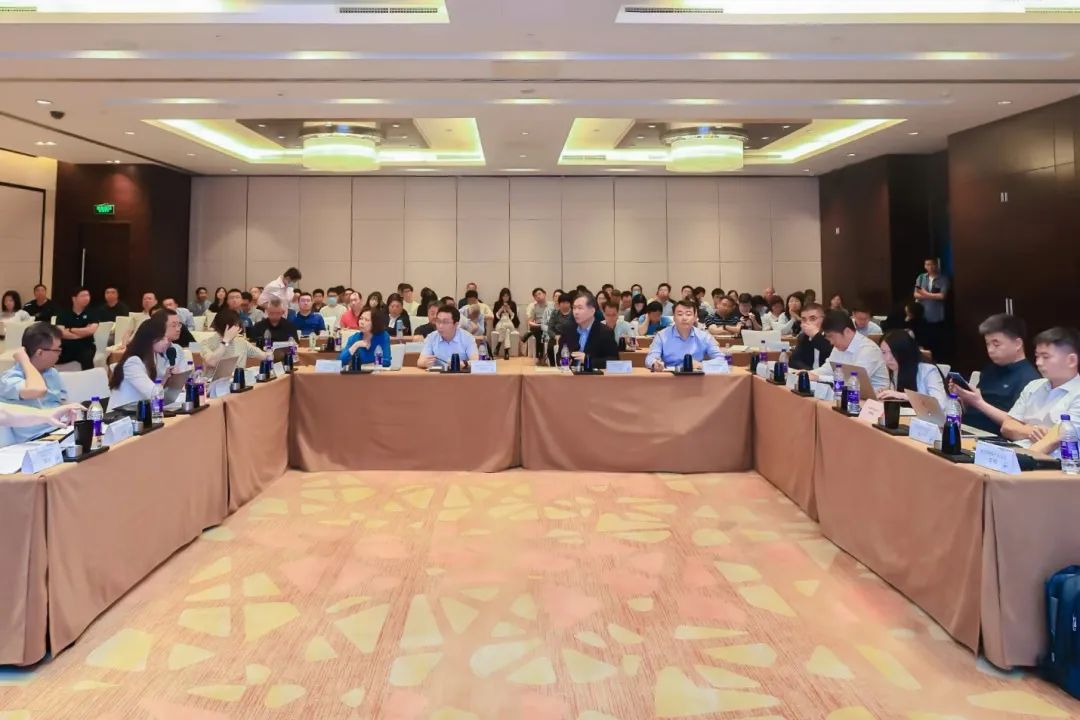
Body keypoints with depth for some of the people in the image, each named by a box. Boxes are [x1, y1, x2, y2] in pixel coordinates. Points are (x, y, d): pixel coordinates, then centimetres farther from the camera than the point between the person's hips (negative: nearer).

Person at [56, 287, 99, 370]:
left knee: (87, 358, -35)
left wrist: (71, 330, -6)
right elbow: (60, 333, -10)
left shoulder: (91, 313, 3)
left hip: (85, 347, -2)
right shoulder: (63, 313, 3)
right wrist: (83, 332, -11)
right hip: (66, 348, 2)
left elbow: (91, 330, -13)